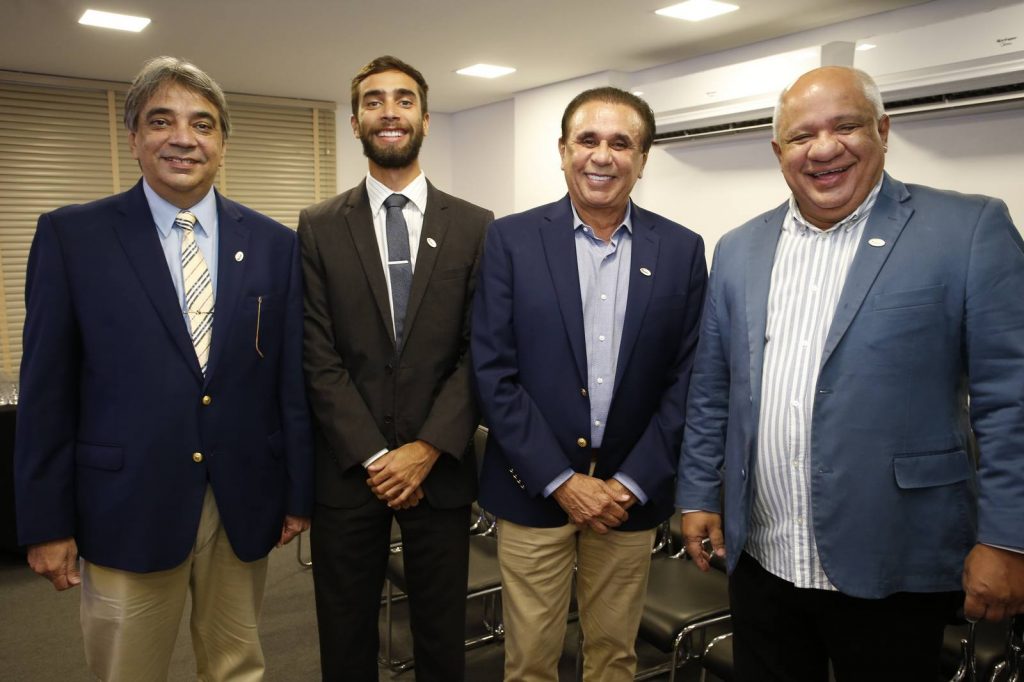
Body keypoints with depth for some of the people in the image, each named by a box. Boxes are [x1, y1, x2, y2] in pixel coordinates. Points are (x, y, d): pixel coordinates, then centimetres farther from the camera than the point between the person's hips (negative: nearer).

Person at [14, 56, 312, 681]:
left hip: (243, 505, 2)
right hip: (126, 506, -1)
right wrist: (46, 522, -2)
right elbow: (46, 389, -1)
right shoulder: (70, 236, -2)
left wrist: (299, 493, 5)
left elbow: (292, 378, 3)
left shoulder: (274, 244, 3)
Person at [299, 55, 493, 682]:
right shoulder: (319, 228, 2)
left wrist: (427, 449, -11)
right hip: (348, 468, 0)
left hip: (440, 466, 0)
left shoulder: (475, 227, 2)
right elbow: (319, 357, -4)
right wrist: (375, 456, -10)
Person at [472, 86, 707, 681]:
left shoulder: (682, 250, 0)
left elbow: (686, 380, 0)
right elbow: (495, 372, -7)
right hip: (534, 489, -1)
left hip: (631, 494, 2)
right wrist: (562, 481, -11)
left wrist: (631, 484, -7)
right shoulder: (511, 240, -4)